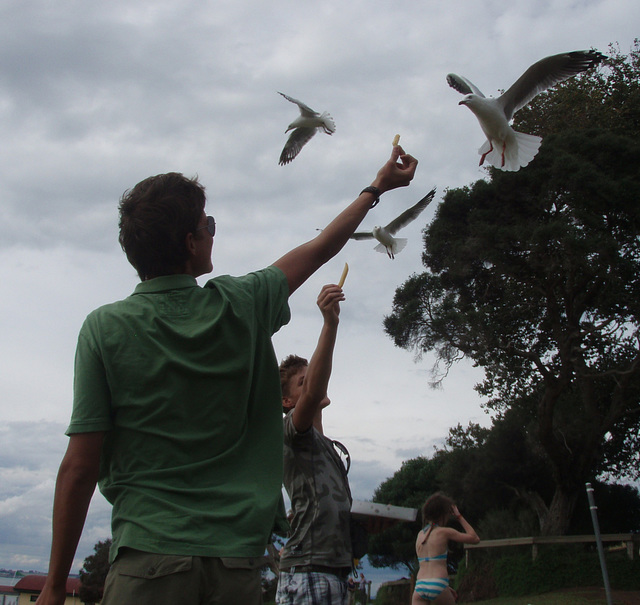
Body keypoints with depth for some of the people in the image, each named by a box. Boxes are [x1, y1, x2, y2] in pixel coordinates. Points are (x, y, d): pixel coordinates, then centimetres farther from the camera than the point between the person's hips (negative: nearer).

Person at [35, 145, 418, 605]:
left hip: (150, 555, -2)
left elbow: (80, 467, -6)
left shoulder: (105, 328, -5)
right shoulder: (243, 305, 1)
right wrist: (377, 189, 35)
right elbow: (320, 249, 18)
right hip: (238, 561, 2)